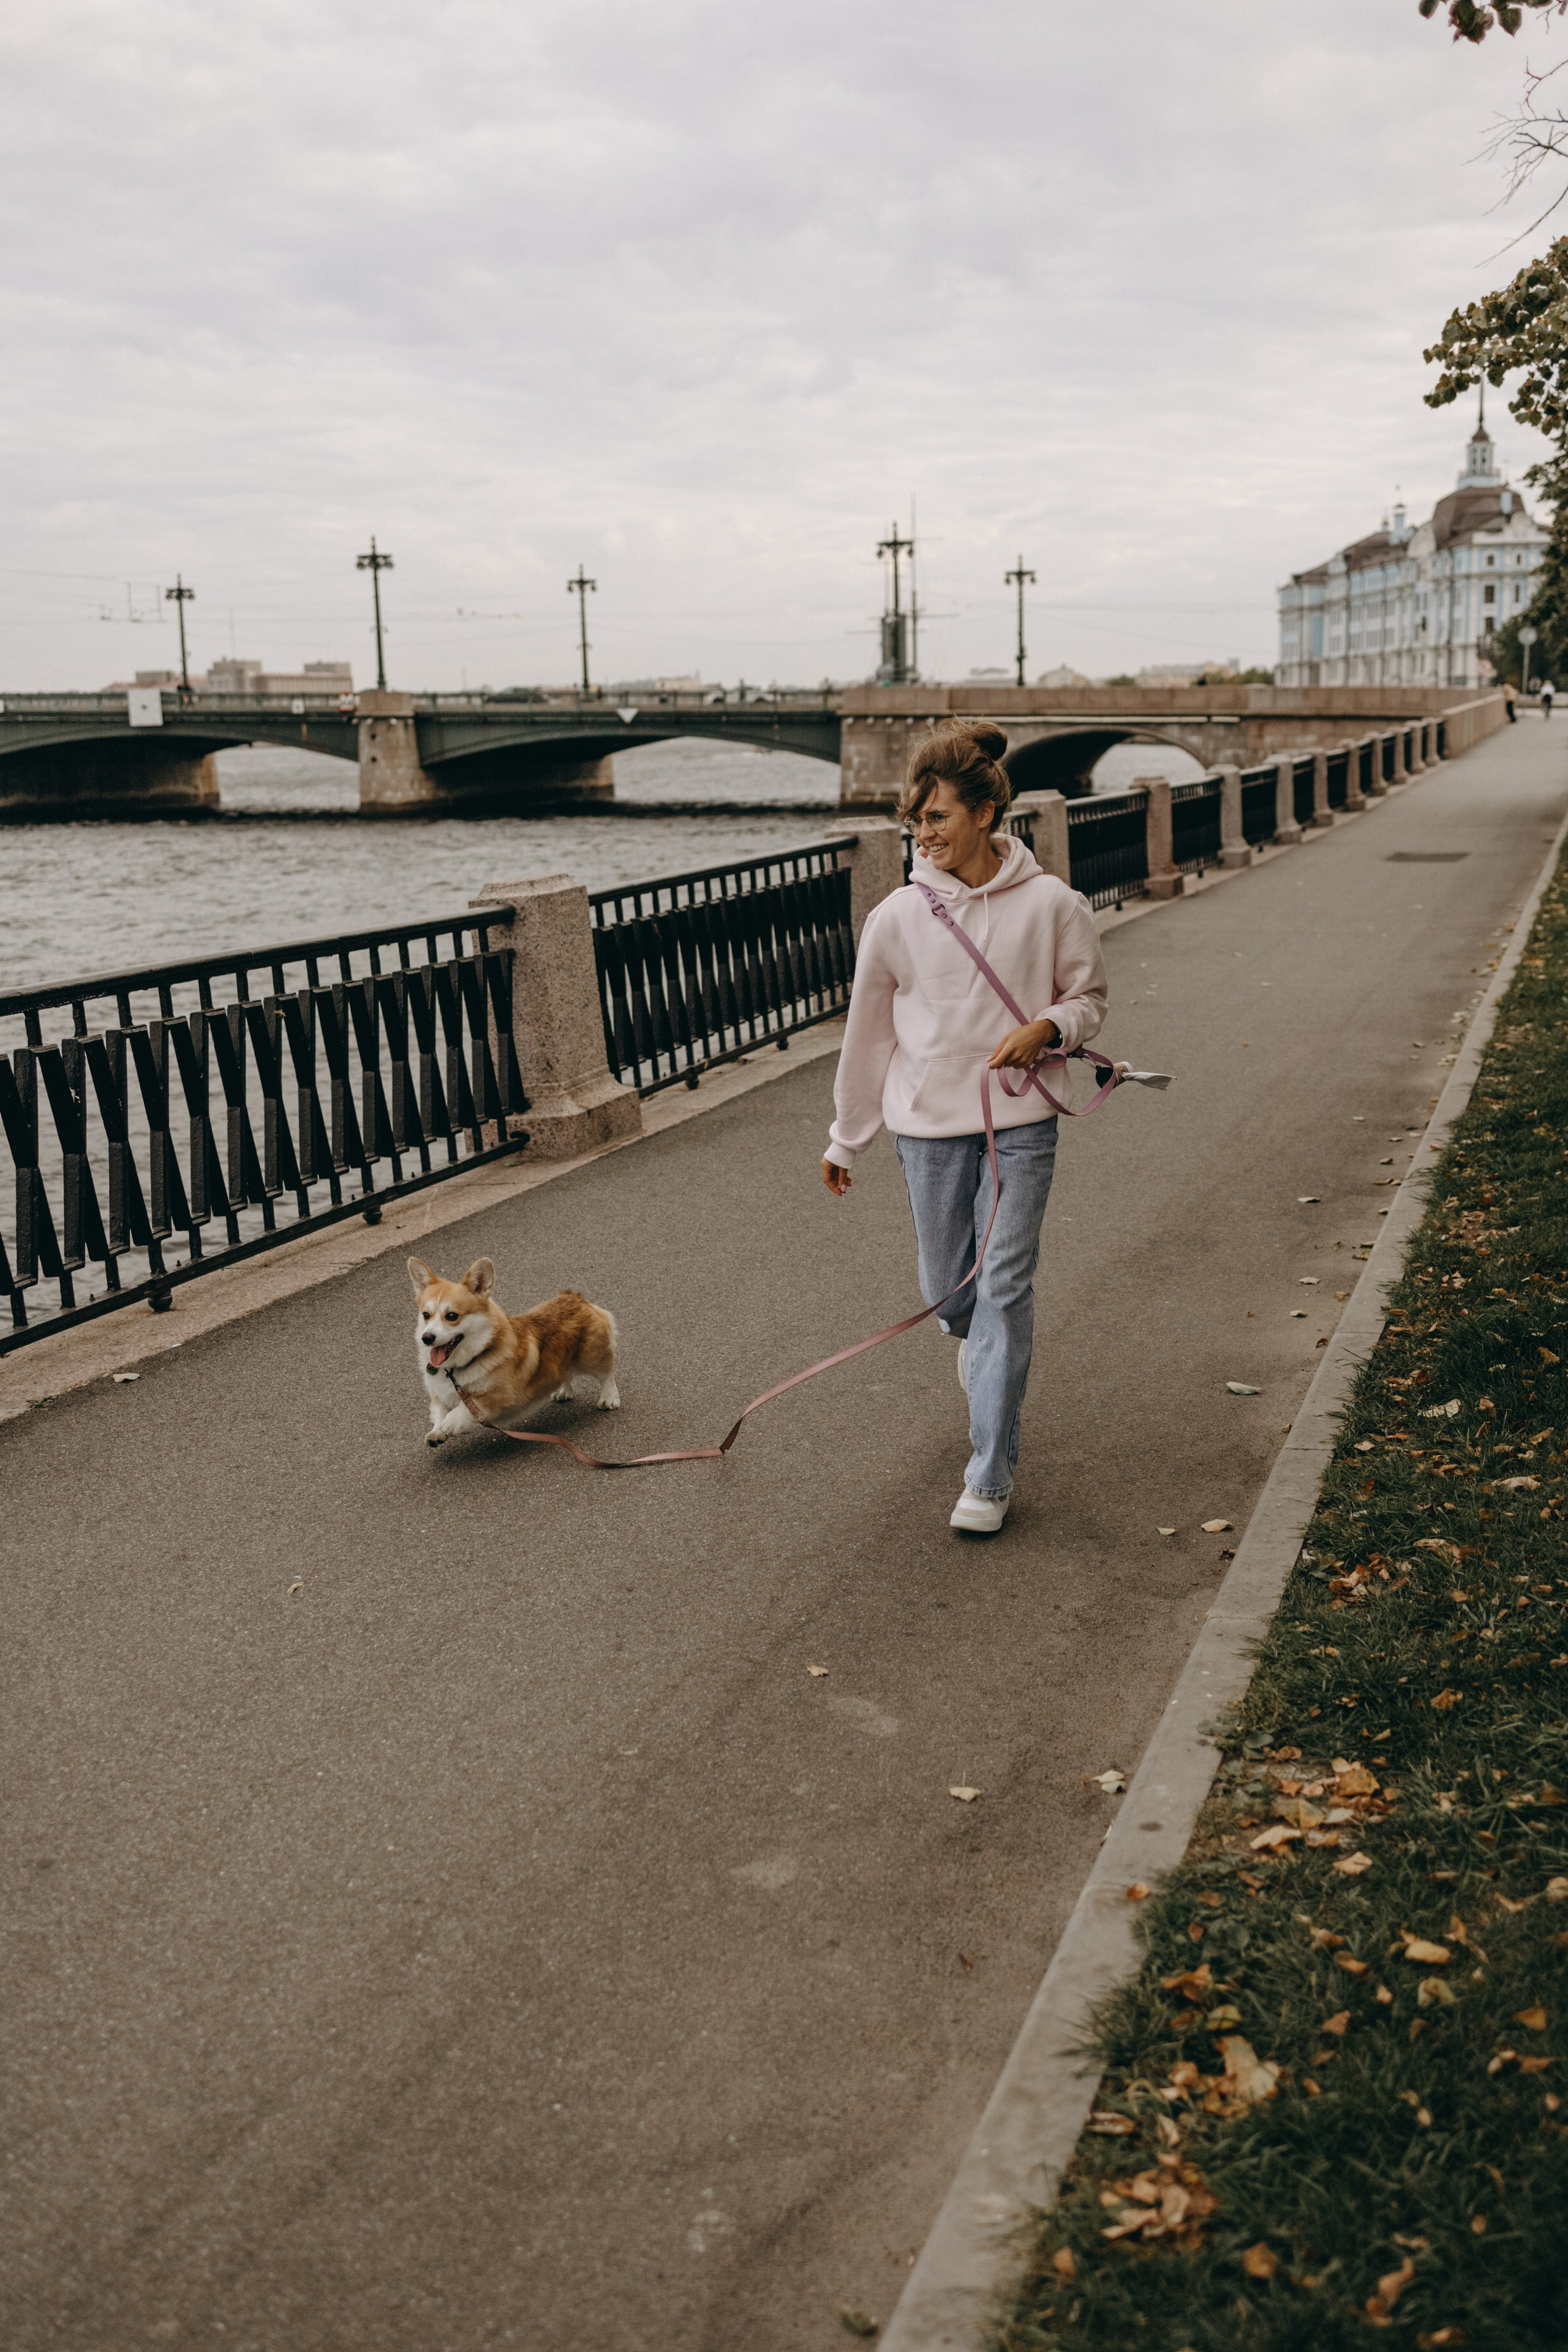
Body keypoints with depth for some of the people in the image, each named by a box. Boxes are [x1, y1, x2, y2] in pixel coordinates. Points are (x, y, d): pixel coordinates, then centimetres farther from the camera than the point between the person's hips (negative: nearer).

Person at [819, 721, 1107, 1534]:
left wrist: (1049, 1027, -16)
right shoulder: (896, 918, -3)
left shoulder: (1050, 905, -6)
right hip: (927, 1127, 2)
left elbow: (1089, 996, 8)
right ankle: (979, 1340, 51)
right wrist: (844, 1139, 13)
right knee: (945, 1291, 11)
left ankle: (991, 1475, 3)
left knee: (1005, 1289, -6)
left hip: (1021, 1123, -2)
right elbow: (867, 1031, 7)